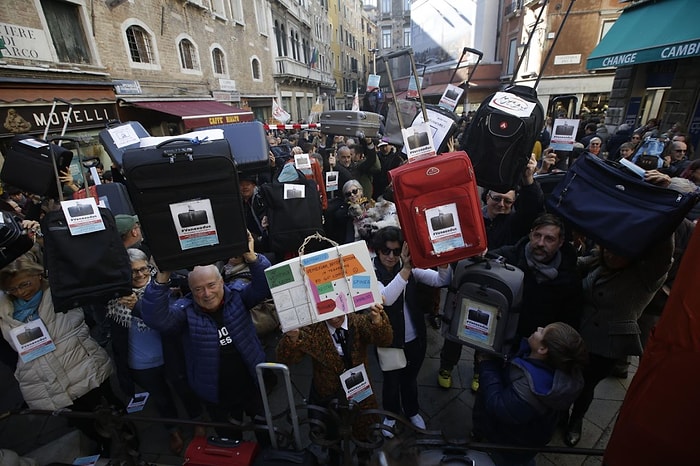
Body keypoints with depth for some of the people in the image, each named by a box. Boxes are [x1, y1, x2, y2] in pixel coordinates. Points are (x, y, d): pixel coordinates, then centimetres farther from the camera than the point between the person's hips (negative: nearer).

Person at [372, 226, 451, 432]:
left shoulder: (409, 266, -9)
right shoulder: (372, 272, -18)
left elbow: (442, 280, -15)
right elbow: (386, 298, -36)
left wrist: (443, 262, -36)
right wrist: (405, 270, -46)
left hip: (415, 339, 3)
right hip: (389, 342, -3)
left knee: (410, 379, 26)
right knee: (391, 382, 20)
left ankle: (411, 411, 54)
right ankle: (391, 415, 49)